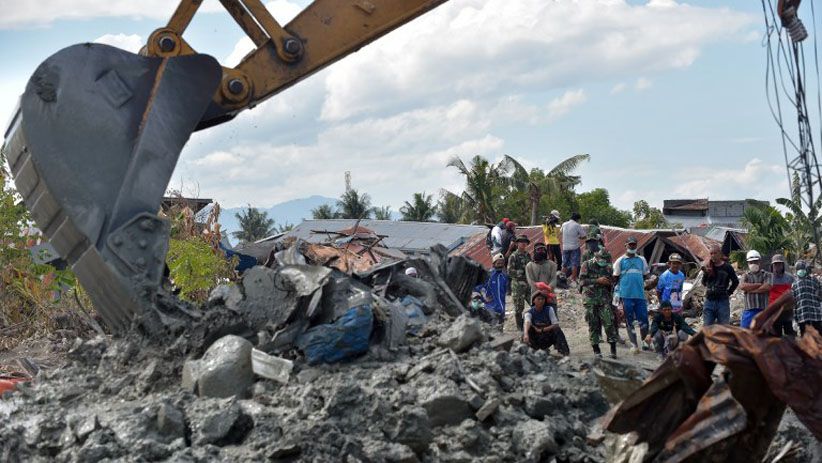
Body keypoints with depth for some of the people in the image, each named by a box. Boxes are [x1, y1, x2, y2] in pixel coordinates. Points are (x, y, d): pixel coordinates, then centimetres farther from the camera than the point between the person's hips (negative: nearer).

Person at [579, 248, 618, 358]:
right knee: (593, 325, 1)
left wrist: (609, 283, 5)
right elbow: (582, 281, -11)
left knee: (609, 323, -9)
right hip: (591, 300, -2)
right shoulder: (587, 265, 0)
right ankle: (596, 349, 9)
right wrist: (597, 281, -15)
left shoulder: (608, 268, 11)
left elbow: (611, 285, 25)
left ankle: (613, 349, -5)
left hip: (604, 299, 2)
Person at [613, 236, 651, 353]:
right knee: (629, 321, 2)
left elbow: (646, 275, 19)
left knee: (644, 320, 1)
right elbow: (615, 278, 5)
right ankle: (634, 344, 8)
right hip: (626, 295, -2)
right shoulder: (620, 261, 5)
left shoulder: (641, 260, 13)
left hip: (640, 294, 2)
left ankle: (644, 342, 19)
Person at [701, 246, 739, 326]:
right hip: (709, 301, 3)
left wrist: (729, 292, 3)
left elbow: (735, 282, 9)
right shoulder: (708, 267, 6)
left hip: (723, 301, -3)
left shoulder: (727, 267, -1)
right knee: (707, 327, 5)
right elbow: (704, 283, 5)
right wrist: (705, 273, -11)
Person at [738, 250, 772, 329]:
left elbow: (767, 287, -11)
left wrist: (750, 289, -6)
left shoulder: (766, 275, 7)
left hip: (763, 310, -1)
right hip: (749, 310, 1)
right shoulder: (746, 276, 13)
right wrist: (759, 284, -7)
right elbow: (742, 286, -8)